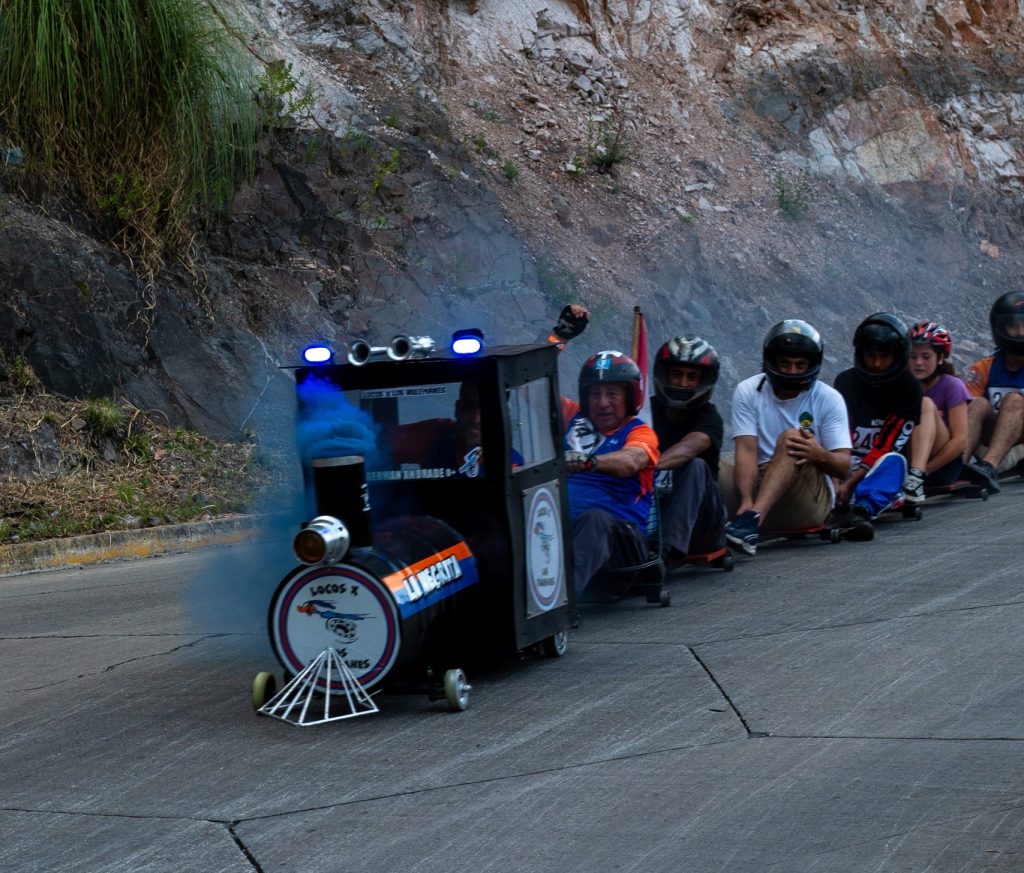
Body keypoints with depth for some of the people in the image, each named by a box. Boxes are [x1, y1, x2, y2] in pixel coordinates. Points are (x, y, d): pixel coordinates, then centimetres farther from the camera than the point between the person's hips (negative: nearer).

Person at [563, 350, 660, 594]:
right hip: (564, 526, 4)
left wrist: (588, 461, -36)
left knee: (595, 519, -39)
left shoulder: (640, 433, 7)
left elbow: (630, 461, -16)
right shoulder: (575, 417, 23)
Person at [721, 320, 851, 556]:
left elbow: (843, 466, -4)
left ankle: (751, 519, -49)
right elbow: (747, 452, -10)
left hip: (809, 500, -2)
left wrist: (820, 455, -29)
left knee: (791, 437, -28)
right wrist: (746, 501, -28)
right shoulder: (748, 392, 3)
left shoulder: (829, 399, 2)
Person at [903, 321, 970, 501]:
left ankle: (916, 475, -46)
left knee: (925, 404, -25)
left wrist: (920, 472, -19)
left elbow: (960, 440, -11)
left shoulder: (952, 386, -2)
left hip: (945, 465, -3)